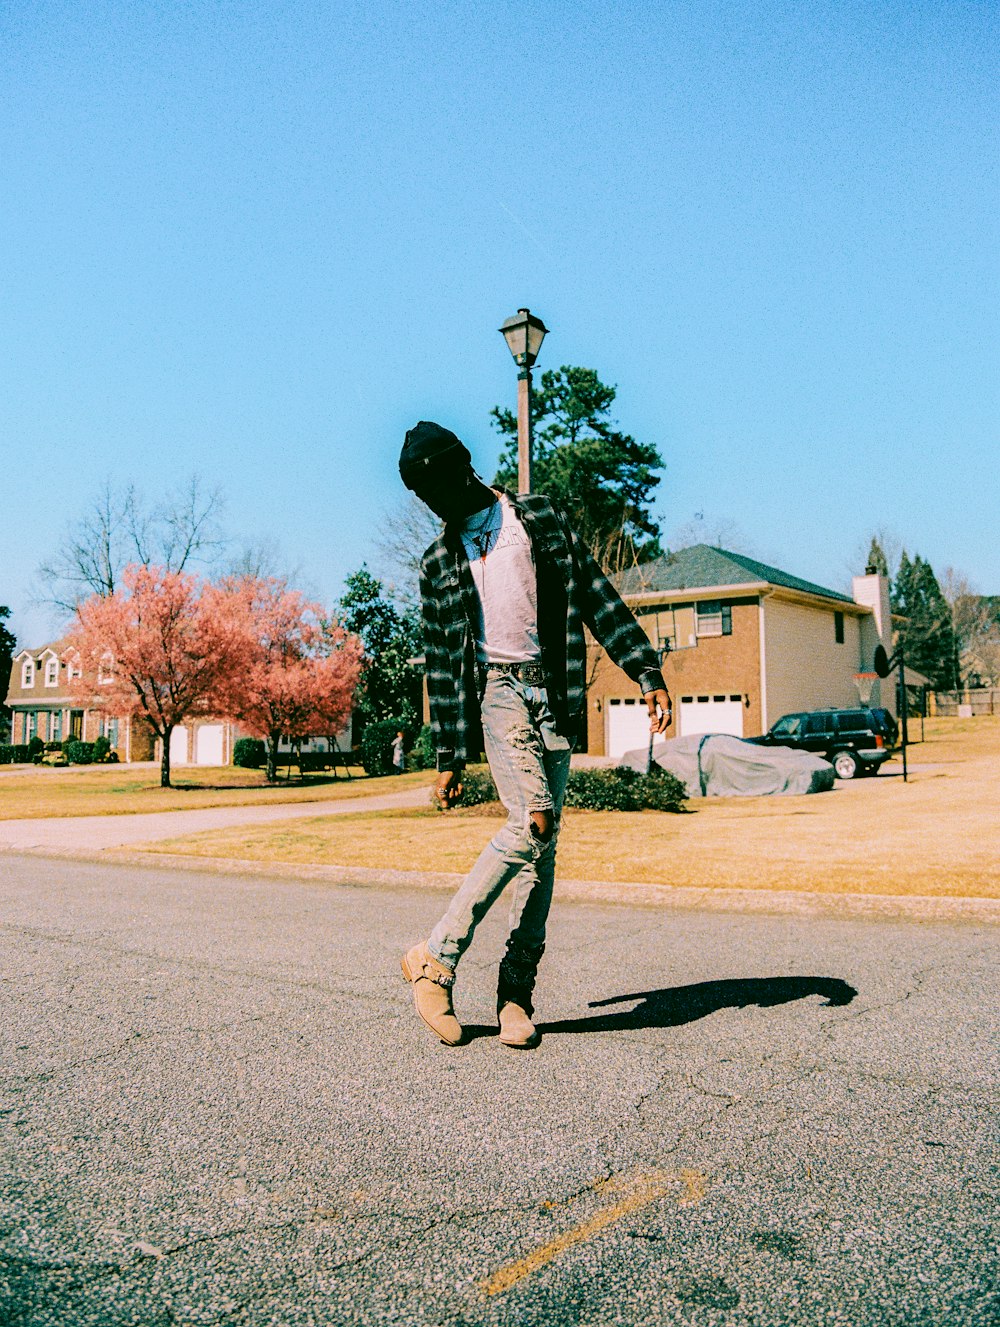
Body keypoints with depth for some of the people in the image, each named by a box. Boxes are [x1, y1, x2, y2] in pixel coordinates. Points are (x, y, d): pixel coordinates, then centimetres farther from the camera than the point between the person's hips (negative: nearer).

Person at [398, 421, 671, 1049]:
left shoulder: (540, 519, 12)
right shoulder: (440, 562, 13)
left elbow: (597, 597, 7)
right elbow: (442, 667, 12)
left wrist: (648, 671, -2)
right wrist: (449, 757, 9)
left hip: (554, 693, 2)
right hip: (498, 690, -1)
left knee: (543, 840, -2)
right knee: (534, 823, -20)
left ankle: (517, 987, 8)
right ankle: (437, 956, -8)